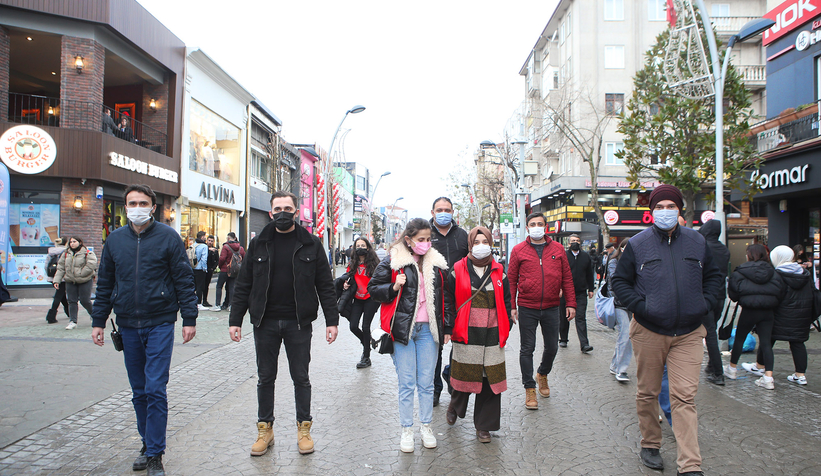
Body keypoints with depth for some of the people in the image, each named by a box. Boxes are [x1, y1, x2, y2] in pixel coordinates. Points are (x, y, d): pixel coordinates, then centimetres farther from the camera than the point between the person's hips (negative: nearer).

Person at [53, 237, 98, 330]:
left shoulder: (87, 253, -8)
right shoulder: (66, 254, 10)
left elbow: (91, 266, -19)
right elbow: (60, 268, 10)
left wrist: (79, 274, -17)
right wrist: (57, 280, 1)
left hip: (85, 281, -5)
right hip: (70, 281, 5)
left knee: (85, 301, -3)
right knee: (72, 301, 3)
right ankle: (72, 321, 10)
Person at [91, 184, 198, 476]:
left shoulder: (168, 237, -4)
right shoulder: (114, 240, 8)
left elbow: (184, 280, -4)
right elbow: (105, 284, 14)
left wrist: (189, 318, -7)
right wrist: (98, 321, 11)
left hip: (160, 323, -4)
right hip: (127, 326, 4)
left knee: (155, 390, -5)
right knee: (139, 392, 13)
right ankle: (148, 444, 27)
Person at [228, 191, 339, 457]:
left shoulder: (311, 244, 0)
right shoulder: (258, 244, 4)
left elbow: (325, 285, 0)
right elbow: (243, 285, 6)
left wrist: (332, 320, -5)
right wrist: (235, 320, 2)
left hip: (299, 323, -2)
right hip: (265, 322, 2)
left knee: (301, 377, 8)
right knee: (265, 377, 11)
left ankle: (304, 429, 22)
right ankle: (265, 429, 26)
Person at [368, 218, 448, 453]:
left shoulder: (437, 263, 8)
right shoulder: (393, 262, -3)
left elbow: (443, 296, 17)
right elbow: (373, 288, 2)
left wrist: (445, 327, 13)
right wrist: (394, 288, -16)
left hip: (427, 329, 3)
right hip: (403, 328, -3)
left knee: (426, 382, 9)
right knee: (406, 383, 3)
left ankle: (426, 427, 24)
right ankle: (406, 430, 18)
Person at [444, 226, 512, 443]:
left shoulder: (498, 273, 9)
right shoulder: (457, 271, 0)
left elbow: (506, 303, 14)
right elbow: (448, 301, 1)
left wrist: (506, 328, 9)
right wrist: (448, 329, -4)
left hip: (492, 335, 2)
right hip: (465, 334, -2)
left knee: (490, 379, 3)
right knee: (463, 374, 7)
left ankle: (484, 425, 19)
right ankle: (455, 406, 38)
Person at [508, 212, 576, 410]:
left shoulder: (558, 249, 5)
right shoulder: (519, 250, -1)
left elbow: (567, 278, 8)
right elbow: (511, 280, 0)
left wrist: (571, 303, 3)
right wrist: (512, 306, -3)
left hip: (551, 308, 2)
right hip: (527, 308, -2)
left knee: (552, 347, 13)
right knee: (527, 348, 3)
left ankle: (543, 374, 41)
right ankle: (529, 388, 16)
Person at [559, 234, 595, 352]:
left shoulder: (586, 257, 11)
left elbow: (589, 274, 17)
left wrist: (591, 289, 13)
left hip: (581, 293, 1)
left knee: (580, 318, -4)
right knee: (564, 317, 10)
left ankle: (584, 344, -7)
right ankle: (563, 340, 24)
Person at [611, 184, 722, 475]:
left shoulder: (697, 242, 7)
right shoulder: (637, 244, -1)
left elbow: (713, 275, 20)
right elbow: (619, 281, 4)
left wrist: (706, 303, 3)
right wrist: (639, 306, -10)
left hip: (688, 334, 1)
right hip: (648, 331, -1)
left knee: (685, 397, -3)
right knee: (647, 393, 10)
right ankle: (650, 445, 29)